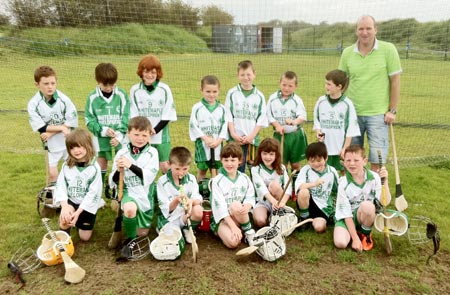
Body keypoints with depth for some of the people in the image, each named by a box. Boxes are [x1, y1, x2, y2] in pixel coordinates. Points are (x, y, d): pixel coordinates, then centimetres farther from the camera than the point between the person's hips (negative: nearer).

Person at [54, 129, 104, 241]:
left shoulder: (94, 168, -18)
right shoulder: (67, 165, -7)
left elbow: (93, 193, -19)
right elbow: (60, 186, -10)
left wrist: (78, 212, -24)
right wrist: (64, 206, -28)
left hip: (88, 205, -1)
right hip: (71, 201, 2)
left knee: (85, 237, 6)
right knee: (65, 215, -33)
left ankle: (79, 219, 39)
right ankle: (64, 236, 3)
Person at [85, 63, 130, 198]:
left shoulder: (122, 95, -7)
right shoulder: (92, 97, -5)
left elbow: (126, 117, -6)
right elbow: (89, 120, -2)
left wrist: (119, 135, -15)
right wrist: (103, 130, -15)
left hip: (120, 136, -1)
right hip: (101, 137, 1)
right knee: (101, 164, 12)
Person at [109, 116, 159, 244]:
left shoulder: (152, 152, -6)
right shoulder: (121, 153, -3)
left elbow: (149, 177, -17)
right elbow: (113, 181, 2)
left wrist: (130, 165, -26)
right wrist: (118, 170, -19)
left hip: (146, 194, 1)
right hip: (129, 192, -1)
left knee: (142, 233, 10)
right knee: (130, 208, -37)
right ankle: (130, 238, -9)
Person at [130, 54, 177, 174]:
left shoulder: (165, 89, -3)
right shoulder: (135, 90, 0)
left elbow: (168, 115, -4)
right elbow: (134, 115, 2)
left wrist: (155, 130, -13)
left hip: (161, 136, -1)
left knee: (165, 166, 2)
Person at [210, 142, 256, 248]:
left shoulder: (244, 179, 2)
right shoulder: (217, 181, -11)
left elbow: (250, 197, -2)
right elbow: (219, 206, -17)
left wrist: (247, 207, -27)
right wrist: (233, 227, -25)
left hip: (240, 216, 4)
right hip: (221, 218, -4)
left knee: (236, 205, -33)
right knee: (233, 242, -33)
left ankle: (249, 232, -13)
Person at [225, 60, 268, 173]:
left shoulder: (259, 96, 4)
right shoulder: (232, 93, 2)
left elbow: (262, 119, 2)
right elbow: (228, 115, 1)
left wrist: (252, 136, -7)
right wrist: (233, 134, -8)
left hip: (252, 138, 1)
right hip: (235, 138, -1)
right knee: (237, 168, 3)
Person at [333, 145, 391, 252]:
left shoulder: (374, 177, -13)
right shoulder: (343, 183, -18)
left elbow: (385, 202, -22)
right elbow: (347, 214, -17)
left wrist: (385, 181, -31)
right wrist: (355, 238, -20)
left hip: (366, 216, 2)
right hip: (346, 218, -1)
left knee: (367, 205, -33)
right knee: (340, 243, -28)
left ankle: (366, 234, -4)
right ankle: (357, 234, 8)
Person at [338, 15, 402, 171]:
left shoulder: (388, 49, -6)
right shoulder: (347, 53, 2)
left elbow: (395, 81, -2)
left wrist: (392, 110, -4)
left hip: (378, 113, -2)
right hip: (352, 113, 3)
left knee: (377, 159, 1)